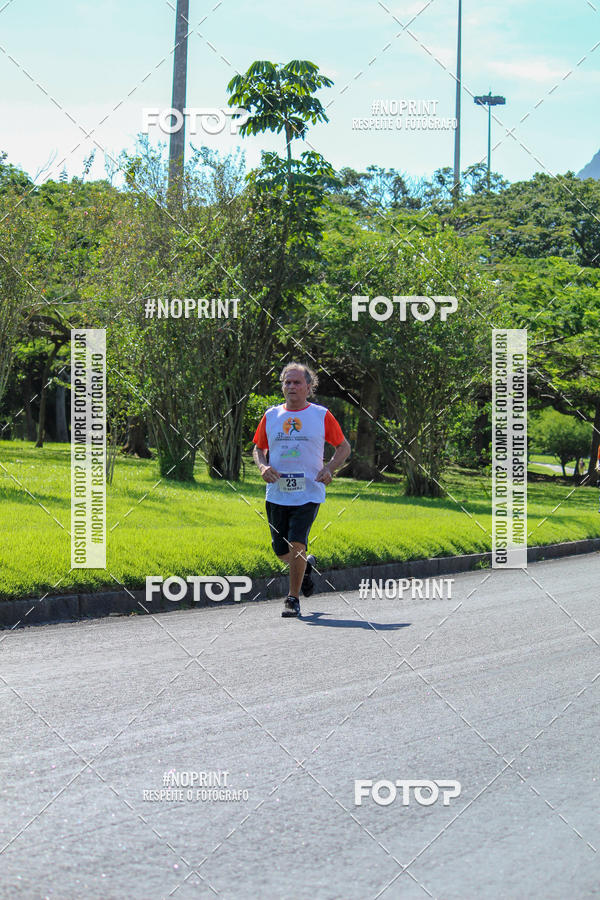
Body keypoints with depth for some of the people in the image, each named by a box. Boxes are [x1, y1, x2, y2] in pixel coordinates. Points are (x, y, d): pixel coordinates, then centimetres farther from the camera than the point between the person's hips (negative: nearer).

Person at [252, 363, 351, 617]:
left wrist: (329, 468, -7)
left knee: (296, 544, -16)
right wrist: (263, 466, -3)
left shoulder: (321, 416, 1)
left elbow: (343, 447, 10)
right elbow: (258, 448, 18)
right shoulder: (271, 416, 8)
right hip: (277, 494, 3)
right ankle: (306, 565, 40)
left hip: (308, 494, -3)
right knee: (281, 553, 6)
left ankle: (293, 598, -1)